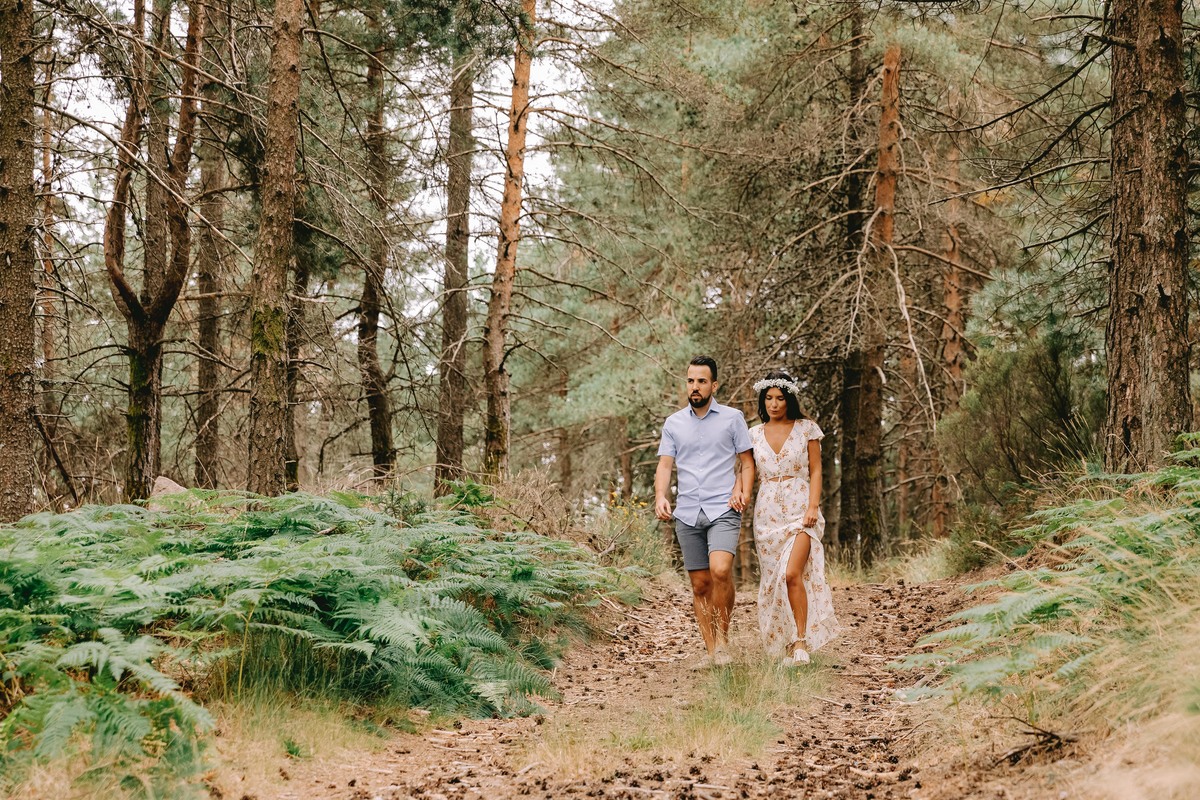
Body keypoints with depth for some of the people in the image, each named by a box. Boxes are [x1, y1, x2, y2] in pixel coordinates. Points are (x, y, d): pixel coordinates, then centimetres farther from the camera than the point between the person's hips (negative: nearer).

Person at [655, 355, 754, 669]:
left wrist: (744, 492, -11)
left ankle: (722, 638, -8)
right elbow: (665, 465, 7)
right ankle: (711, 651, 11)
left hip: (723, 510, -3)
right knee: (700, 585, 4)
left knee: (720, 570, -24)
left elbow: (747, 462, 7)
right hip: (687, 514, 3)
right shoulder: (673, 423, 12)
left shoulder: (732, 418, 5)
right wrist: (660, 497, -11)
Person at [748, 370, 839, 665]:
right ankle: (783, 641, 14)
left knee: (792, 574, -19)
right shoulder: (754, 434, 10)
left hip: (800, 509, -4)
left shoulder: (806, 429, 3)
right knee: (773, 579, 4)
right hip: (767, 512, 4)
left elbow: (815, 471, 2)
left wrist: (813, 506, -9)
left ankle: (801, 641, -14)